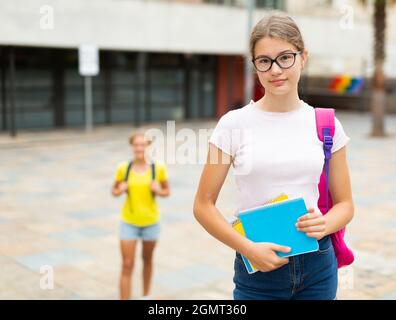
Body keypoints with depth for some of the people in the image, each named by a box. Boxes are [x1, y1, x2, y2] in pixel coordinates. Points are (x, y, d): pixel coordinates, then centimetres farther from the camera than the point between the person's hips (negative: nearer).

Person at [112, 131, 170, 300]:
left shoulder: (158, 167, -10)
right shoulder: (123, 168, -10)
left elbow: (167, 191, 1)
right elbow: (114, 191, 3)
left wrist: (159, 191, -20)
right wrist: (120, 191, -19)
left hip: (151, 222, 1)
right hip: (129, 223, -1)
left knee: (147, 259, 20)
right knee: (127, 265, -3)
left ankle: (146, 295, 42)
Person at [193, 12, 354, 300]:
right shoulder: (234, 124, -6)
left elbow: (345, 203, 8)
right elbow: (204, 205, -4)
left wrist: (325, 224, -13)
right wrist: (248, 248, -15)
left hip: (317, 265, 2)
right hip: (257, 267, -2)